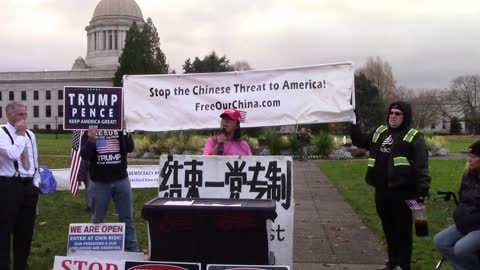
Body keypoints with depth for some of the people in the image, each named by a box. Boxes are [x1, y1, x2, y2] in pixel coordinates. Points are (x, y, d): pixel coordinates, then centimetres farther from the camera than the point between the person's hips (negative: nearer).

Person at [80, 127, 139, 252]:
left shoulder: (120, 129, 4)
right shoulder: (89, 132, 1)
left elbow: (130, 148, -9)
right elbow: (85, 156, -9)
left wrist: (124, 131, -22)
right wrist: (91, 140, -25)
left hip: (121, 181, 1)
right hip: (99, 183, -1)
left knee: (127, 217, 8)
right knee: (97, 219, 7)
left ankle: (132, 248, 17)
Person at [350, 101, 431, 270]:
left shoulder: (414, 137, -3)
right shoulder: (379, 132, 14)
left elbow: (422, 165, -9)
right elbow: (360, 141, 26)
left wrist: (423, 189, -17)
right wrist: (354, 123, 14)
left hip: (402, 191, -6)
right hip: (381, 190, 6)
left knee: (403, 229, 3)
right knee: (388, 228, 16)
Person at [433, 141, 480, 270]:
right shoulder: (469, 175, 8)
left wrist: (469, 222, -18)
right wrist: (460, 217, 9)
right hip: (466, 223, 8)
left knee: (461, 248, -27)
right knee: (439, 241, -4)